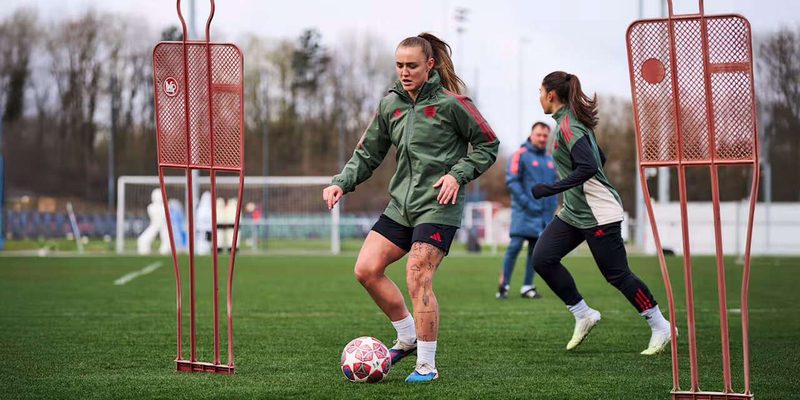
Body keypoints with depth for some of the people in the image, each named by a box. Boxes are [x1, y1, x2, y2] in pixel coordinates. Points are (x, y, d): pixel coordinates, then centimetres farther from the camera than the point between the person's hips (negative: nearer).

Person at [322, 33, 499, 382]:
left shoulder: (450, 102, -8)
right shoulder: (390, 104, 8)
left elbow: (488, 145, -1)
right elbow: (368, 154, 15)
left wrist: (458, 174, -14)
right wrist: (341, 183, 0)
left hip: (438, 206, -7)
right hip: (401, 204, 7)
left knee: (417, 279, -15)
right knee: (366, 269, 0)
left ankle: (427, 365, -3)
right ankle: (407, 338, 17)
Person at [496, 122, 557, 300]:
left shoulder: (550, 160, 15)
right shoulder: (520, 155, -4)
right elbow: (512, 181, -11)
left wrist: (552, 207, 6)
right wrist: (527, 203, -16)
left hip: (544, 214, 6)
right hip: (524, 212, -6)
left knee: (535, 250, 6)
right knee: (515, 246, -11)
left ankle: (527, 287, 12)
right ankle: (504, 285, -9)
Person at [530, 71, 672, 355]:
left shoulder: (567, 125, -17)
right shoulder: (573, 120, 12)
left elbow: (588, 167, -29)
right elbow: (599, 159, 21)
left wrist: (551, 189, -26)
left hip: (598, 213, -10)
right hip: (574, 212, 10)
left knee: (617, 274, -4)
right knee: (542, 258, 0)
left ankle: (661, 328, 7)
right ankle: (583, 315, 8)